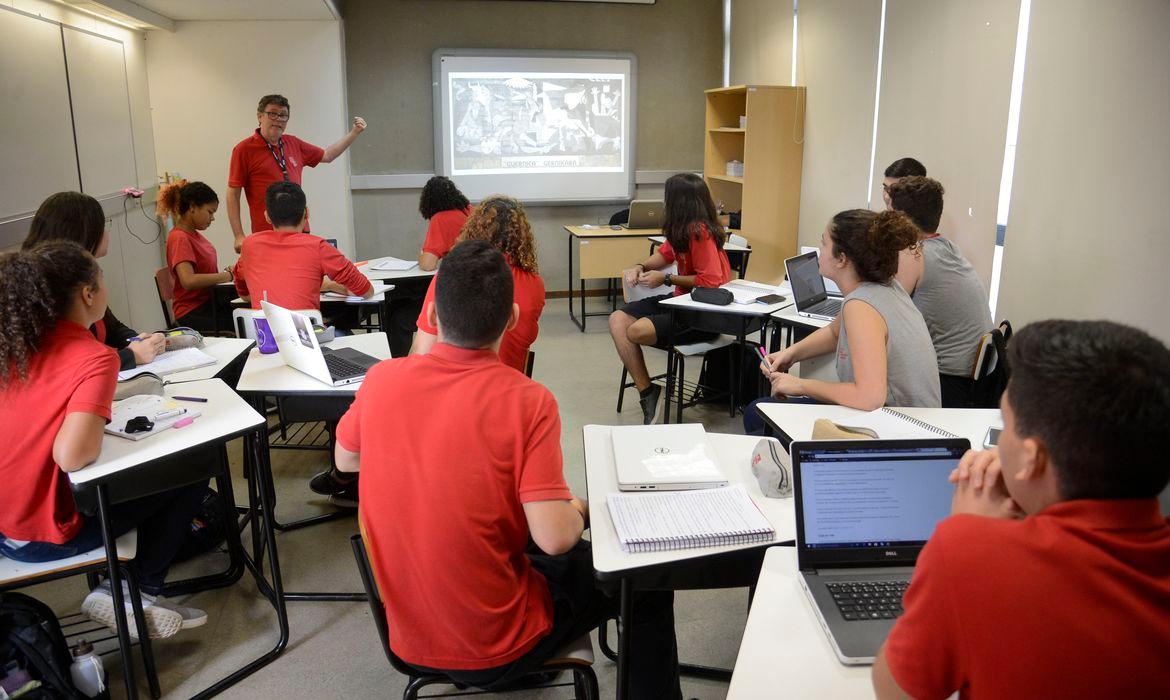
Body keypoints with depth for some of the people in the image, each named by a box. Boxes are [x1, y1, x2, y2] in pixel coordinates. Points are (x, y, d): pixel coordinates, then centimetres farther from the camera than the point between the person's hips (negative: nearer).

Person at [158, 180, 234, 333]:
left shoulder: (193, 234, 12)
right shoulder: (179, 238, -13)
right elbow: (188, 281, -26)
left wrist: (227, 270, -2)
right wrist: (227, 276, -22)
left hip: (210, 303, 8)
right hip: (194, 314, -8)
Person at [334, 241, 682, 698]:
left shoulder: (381, 379, -10)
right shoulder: (527, 401, -23)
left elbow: (345, 459, 8)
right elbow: (554, 538, -26)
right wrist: (579, 509, -5)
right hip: (497, 649, -5)